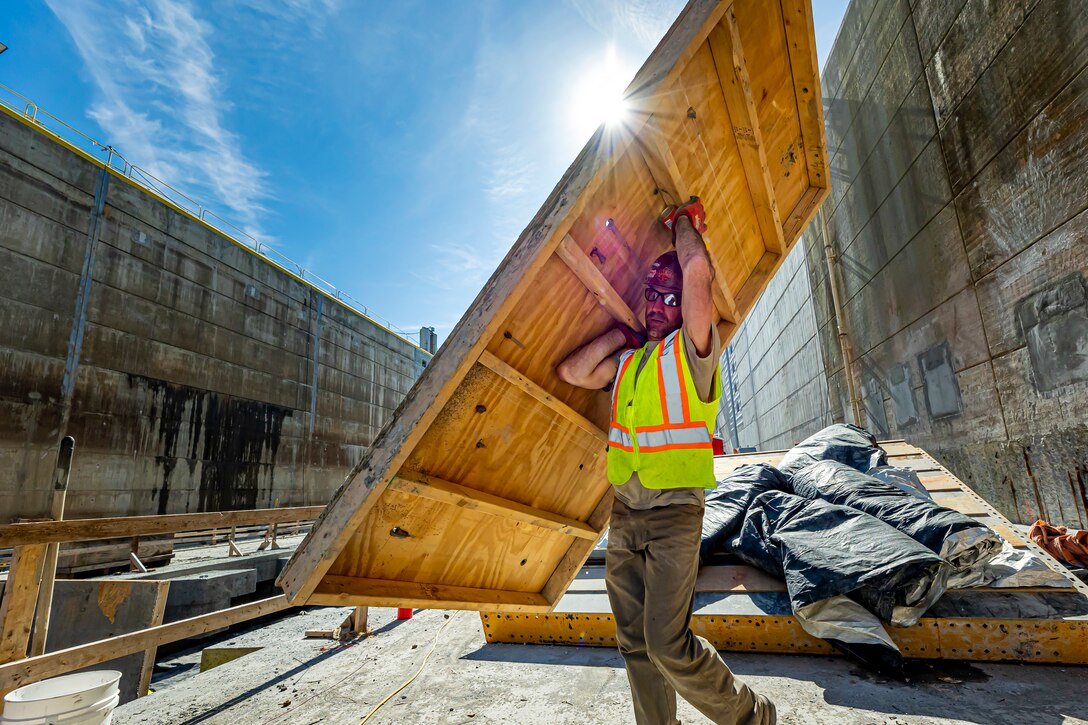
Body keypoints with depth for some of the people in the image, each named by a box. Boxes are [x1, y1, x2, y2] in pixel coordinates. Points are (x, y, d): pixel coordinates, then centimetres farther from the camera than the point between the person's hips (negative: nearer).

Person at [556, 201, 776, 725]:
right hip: (624, 512, 7)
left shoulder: (692, 349, -6)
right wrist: (623, 331, 7)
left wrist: (684, 224, 2)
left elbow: (698, 270, -17)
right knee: (635, 644, 13)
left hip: (674, 511, -6)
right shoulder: (627, 361, 13)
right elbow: (571, 372, 5)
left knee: (668, 645, -8)